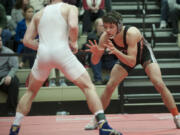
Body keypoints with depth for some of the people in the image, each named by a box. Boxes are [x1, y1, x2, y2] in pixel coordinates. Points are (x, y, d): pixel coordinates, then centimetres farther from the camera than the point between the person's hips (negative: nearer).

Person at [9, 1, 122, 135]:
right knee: (88, 86, 3)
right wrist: (74, 43, 6)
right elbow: (73, 26, -10)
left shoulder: (39, 14, 22)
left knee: (31, 91, 23)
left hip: (43, 54, 4)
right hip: (61, 51, -4)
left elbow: (27, 40, 17)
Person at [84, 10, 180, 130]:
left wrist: (115, 51, -57)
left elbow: (132, 62, -43)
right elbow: (95, 62, -21)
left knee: (159, 84, -19)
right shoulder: (105, 37, -28)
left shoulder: (131, 33, -41)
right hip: (125, 56, 4)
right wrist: (96, 53, -43)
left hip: (144, 53, -3)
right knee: (109, 86, -9)